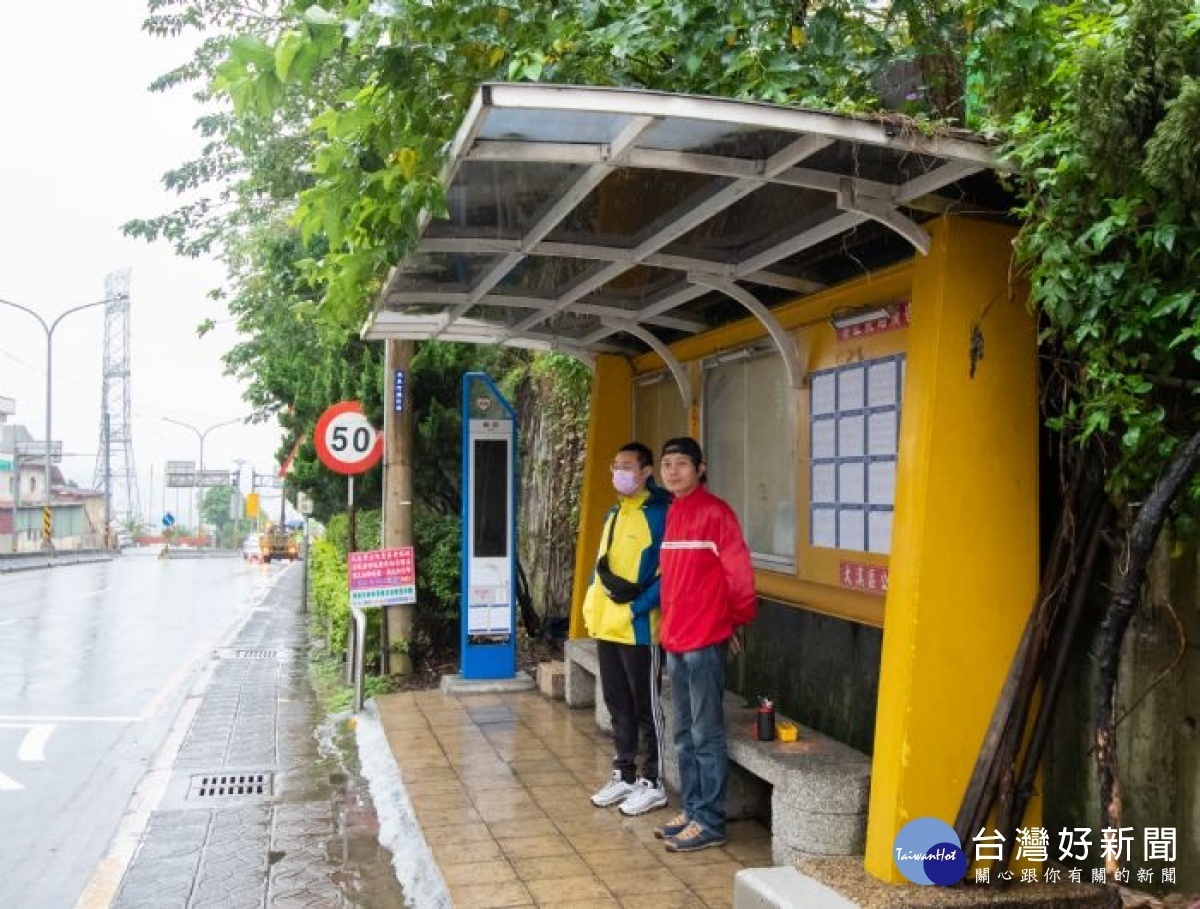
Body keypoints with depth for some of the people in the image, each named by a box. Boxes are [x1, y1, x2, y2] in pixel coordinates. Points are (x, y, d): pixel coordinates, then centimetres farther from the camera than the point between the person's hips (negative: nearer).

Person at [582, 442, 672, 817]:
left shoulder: (660, 514, -12)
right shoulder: (614, 514, 14)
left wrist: (637, 606, -21)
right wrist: (606, 579, 2)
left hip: (640, 629, -8)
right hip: (607, 627, 8)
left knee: (646, 708, 3)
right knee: (618, 705, 16)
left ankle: (653, 784, 15)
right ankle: (624, 775, 28)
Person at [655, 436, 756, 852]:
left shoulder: (715, 512, -12)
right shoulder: (672, 513, 12)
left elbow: (739, 572, -12)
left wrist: (738, 618, 0)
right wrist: (669, 623, 16)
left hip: (705, 641, -8)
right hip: (675, 639, 8)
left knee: (706, 735, -1)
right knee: (684, 735, 15)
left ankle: (710, 822, 7)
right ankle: (691, 810, 25)